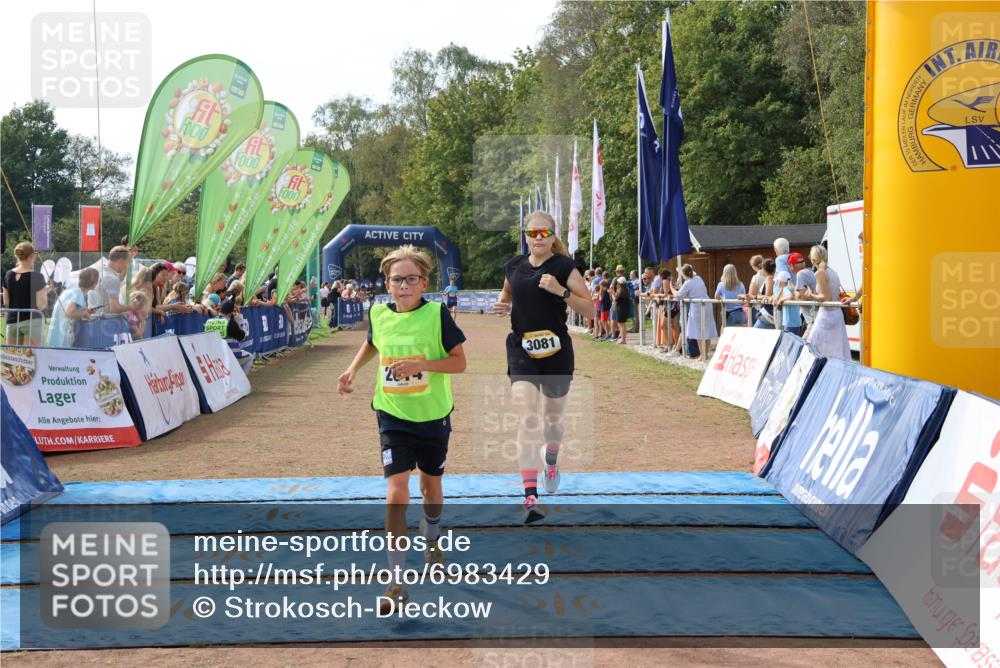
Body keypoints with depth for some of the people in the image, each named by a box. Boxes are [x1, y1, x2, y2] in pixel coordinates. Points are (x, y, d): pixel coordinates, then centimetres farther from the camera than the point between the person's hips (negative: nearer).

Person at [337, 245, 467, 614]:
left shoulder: (437, 314, -13)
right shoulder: (378, 314, -3)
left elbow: (459, 362, -12)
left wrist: (420, 365, -25)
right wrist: (352, 369, 4)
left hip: (433, 416, 0)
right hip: (393, 416, 1)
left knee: (431, 486, 19)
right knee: (397, 493, -12)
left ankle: (431, 538, 52)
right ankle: (397, 583, -7)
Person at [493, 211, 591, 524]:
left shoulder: (564, 266, -6)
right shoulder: (514, 266, 5)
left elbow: (588, 307, -8)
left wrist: (560, 290, -22)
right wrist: (503, 305, 3)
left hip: (556, 351, -1)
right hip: (521, 349, 1)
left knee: (553, 416, 15)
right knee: (528, 417, -14)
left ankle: (551, 459, 51)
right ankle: (530, 497, -18)